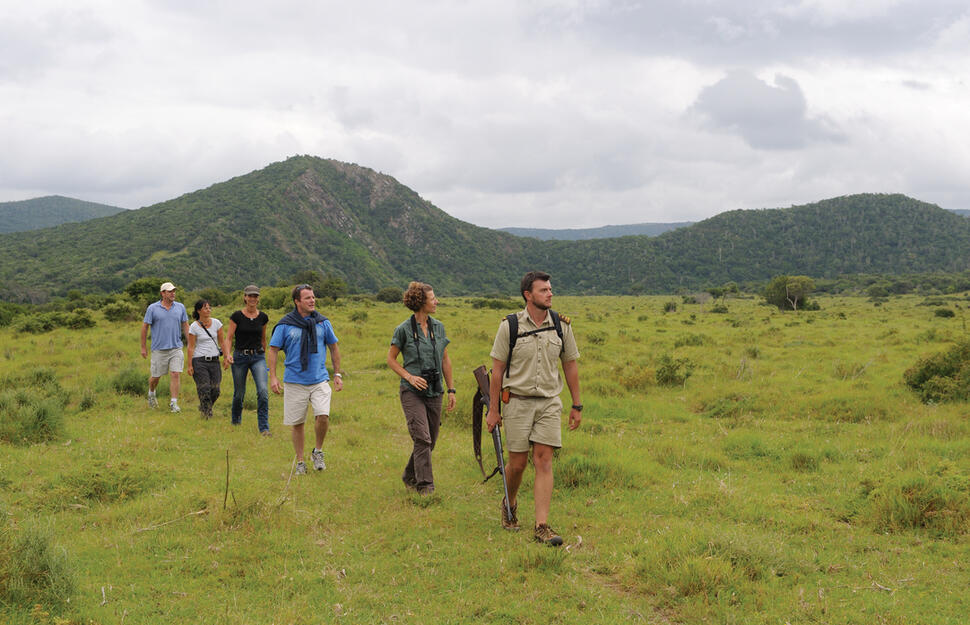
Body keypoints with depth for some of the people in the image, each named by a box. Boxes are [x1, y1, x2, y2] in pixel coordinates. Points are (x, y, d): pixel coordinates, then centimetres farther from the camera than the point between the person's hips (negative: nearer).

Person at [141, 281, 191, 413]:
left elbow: (185, 326, 13)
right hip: (159, 349, -1)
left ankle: (174, 403, -2)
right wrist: (143, 347, 3)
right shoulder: (153, 308, -3)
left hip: (176, 348, 1)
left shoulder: (180, 307, 5)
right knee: (155, 376, 10)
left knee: (175, 375, -8)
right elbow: (145, 327, 2)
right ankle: (151, 394, 40)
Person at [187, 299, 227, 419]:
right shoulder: (194, 327, -4)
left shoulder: (216, 323, 4)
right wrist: (190, 365, -7)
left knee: (215, 390, 2)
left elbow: (222, 341, 9)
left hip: (214, 360, 3)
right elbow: (191, 347, -4)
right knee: (204, 389, -7)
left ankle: (202, 407, 27)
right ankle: (207, 413, 10)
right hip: (199, 361, -3)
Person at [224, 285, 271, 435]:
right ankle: (236, 421, 36)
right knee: (239, 393, 9)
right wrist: (228, 354, -21)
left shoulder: (263, 317, 4)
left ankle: (264, 427, -12)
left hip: (258, 357, 1)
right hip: (240, 356, -1)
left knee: (263, 391, -16)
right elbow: (229, 338, -6)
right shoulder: (237, 316, -4)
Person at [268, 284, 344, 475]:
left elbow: (333, 348, 15)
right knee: (297, 423, 5)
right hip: (295, 382, -1)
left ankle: (318, 452, 8)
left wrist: (337, 374, 13)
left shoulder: (323, 322, 5)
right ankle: (300, 462, 21)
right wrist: (273, 377, -5)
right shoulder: (285, 324, -2)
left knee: (323, 416, -17)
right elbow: (273, 350, 2)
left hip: (319, 380, 1)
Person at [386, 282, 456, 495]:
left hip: (435, 392, 5)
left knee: (430, 441, 11)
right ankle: (425, 486, -8)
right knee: (422, 439, -14)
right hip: (412, 392, -5)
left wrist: (451, 390, 12)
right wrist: (409, 377, -12)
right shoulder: (404, 329, -6)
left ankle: (410, 477, 31)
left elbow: (445, 360, 14)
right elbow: (391, 359, 2)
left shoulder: (438, 327, 8)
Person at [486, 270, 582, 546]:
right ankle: (509, 503, 34)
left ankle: (542, 526, -6)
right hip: (517, 401, -2)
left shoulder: (561, 325, 3)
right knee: (518, 463, 3)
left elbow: (571, 365, 11)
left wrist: (577, 405, 11)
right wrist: (493, 409, -3)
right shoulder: (510, 325, -5)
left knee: (544, 461, -6)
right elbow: (497, 368, -1)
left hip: (549, 402, 2)